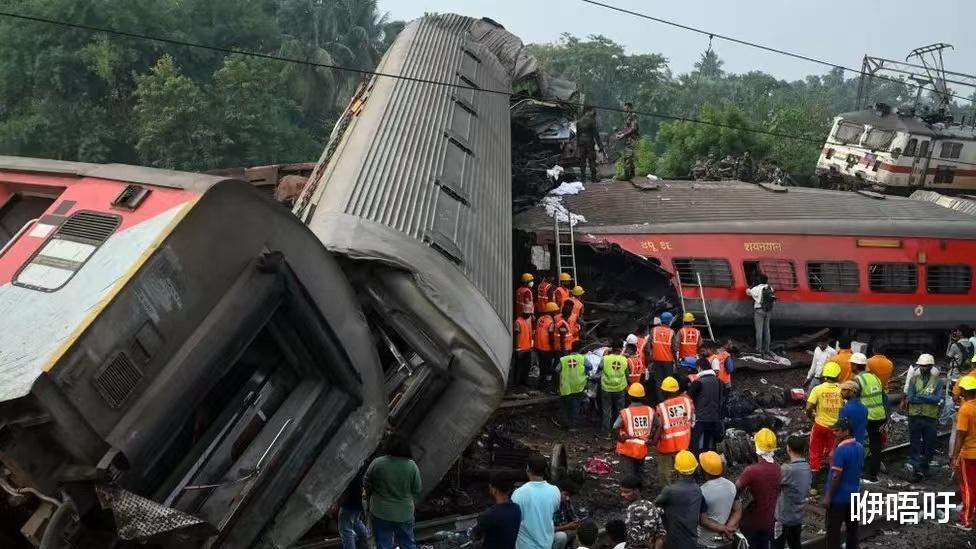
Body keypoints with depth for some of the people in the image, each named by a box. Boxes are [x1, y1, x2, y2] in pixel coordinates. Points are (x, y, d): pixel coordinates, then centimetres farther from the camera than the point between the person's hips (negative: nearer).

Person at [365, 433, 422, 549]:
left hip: (381, 513, -1)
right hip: (405, 514, 1)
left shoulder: (377, 463, -15)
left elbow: (366, 484, -3)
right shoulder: (412, 466, -10)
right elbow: (417, 491, -2)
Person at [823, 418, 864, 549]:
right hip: (853, 494, 8)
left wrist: (828, 496, -15)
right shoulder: (859, 447, 4)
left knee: (833, 530, 1)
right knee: (852, 526, 16)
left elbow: (836, 476, -22)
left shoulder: (841, 449, -22)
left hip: (839, 496, -8)